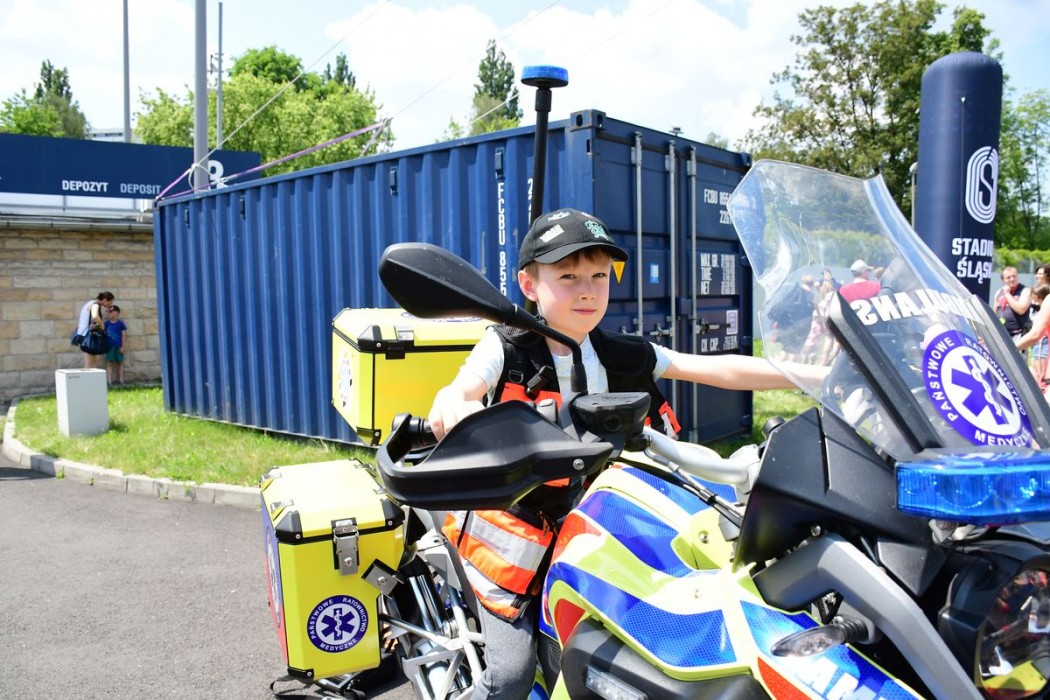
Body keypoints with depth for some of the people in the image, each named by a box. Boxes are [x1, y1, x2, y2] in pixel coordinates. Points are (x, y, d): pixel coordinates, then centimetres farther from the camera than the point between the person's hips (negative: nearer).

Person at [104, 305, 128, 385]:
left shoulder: (120, 323, -2)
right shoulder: (106, 323, 3)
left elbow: (124, 335, -2)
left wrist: (123, 347, -5)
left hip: (118, 346, -1)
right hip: (109, 346, 1)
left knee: (120, 363, 8)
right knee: (109, 363, 1)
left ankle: (121, 380, 15)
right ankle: (109, 380, 1)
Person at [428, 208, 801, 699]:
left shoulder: (622, 357, -1)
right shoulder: (507, 347, -12)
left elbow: (720, 370, -5)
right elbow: (462, 388, -30)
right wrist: (451, 405, -56)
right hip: (511, 526, -4)